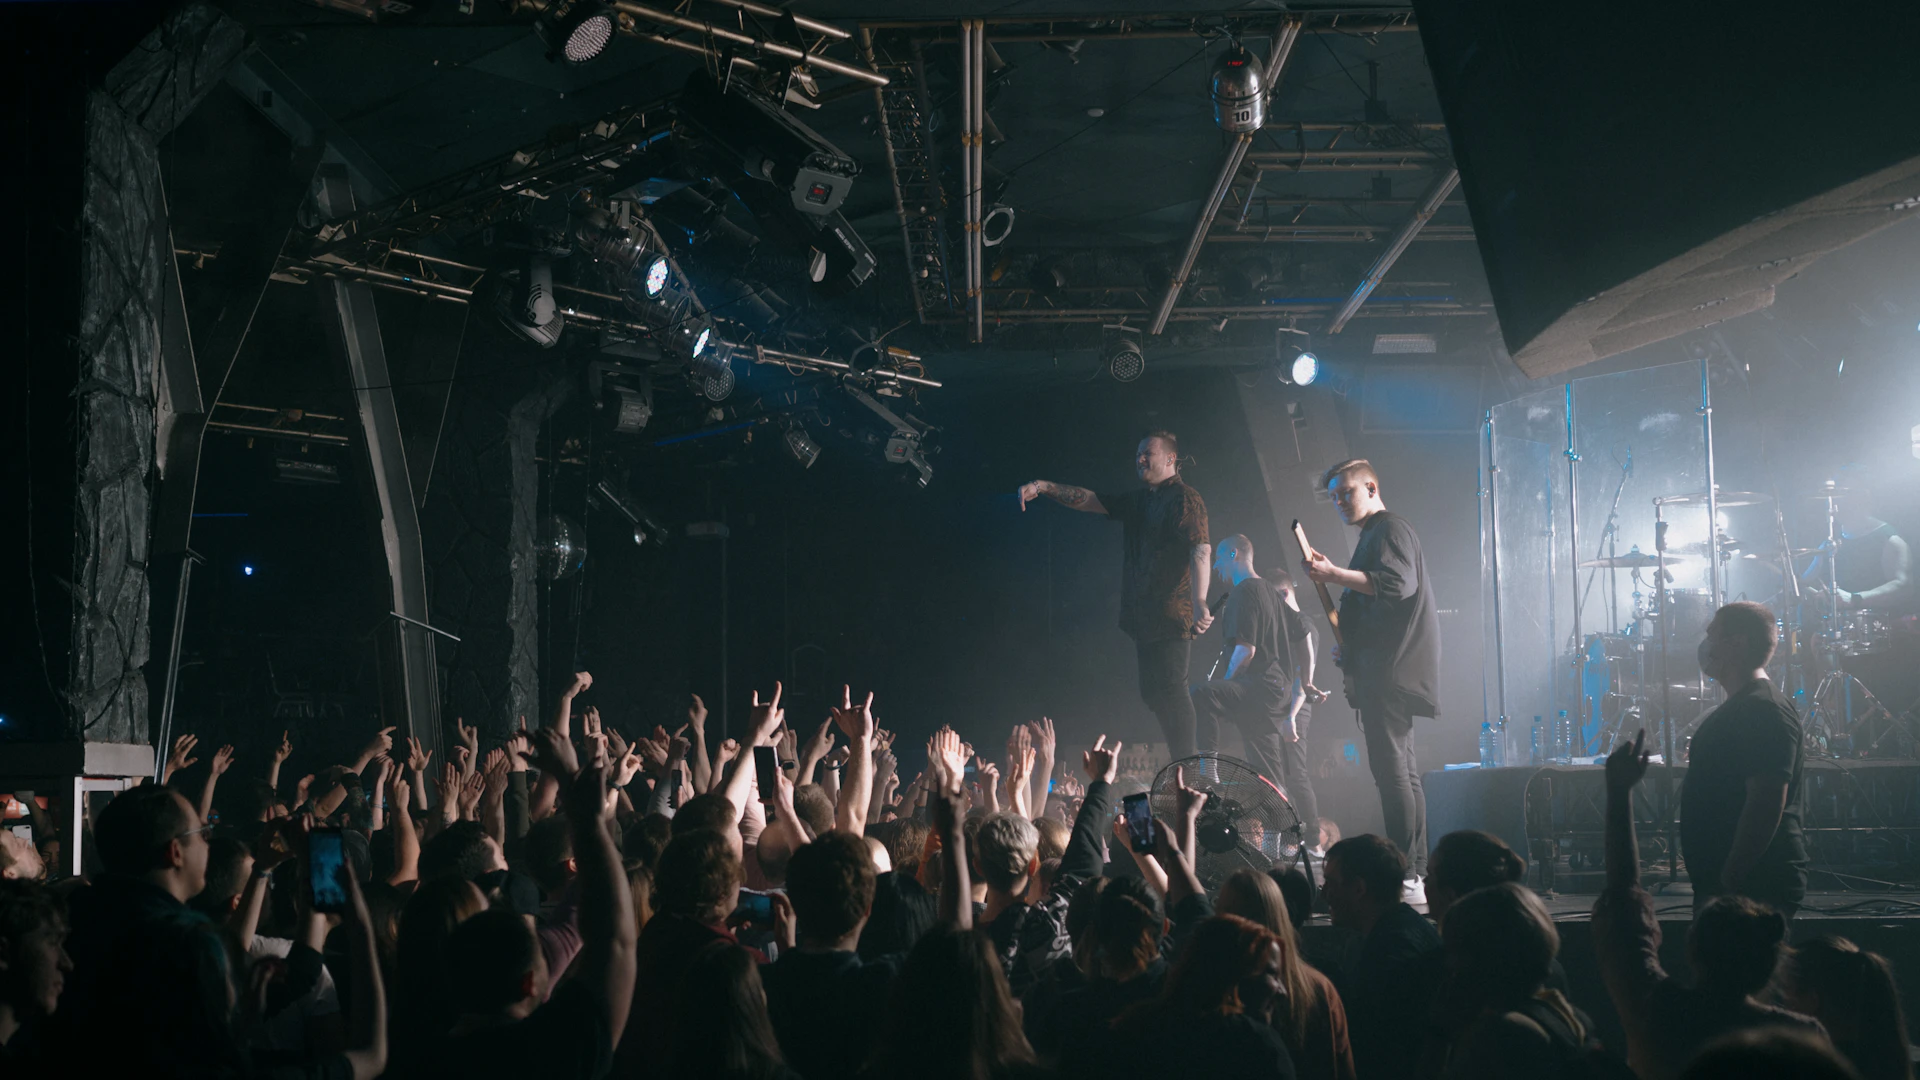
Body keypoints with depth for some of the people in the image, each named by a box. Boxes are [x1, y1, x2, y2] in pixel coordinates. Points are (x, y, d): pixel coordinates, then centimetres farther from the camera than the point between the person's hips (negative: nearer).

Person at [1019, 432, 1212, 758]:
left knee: (1169, 690, -14)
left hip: (1171, 616, -9)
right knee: (1154, 692, 10)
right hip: (1144, 617, 9)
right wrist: (1044, 487, 2)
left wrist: (1199, 603, -31)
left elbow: (1200, 551, -19)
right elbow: (1086, 499, 18)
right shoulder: (1137, 501, 21)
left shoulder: (1185, 499, -7)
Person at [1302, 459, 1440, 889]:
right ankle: (1416, 873, 12)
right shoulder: (1373, 535, 26)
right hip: (1382, 672, 11)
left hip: (1390, 672, -11)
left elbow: (1399, 582, -24)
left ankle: (1406, 877, -17)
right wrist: (1348, 645, 18)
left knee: (1391, 769, -15)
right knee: (1401, 772, 10)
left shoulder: (1390, 529, -6)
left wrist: (1334, 575, -27)